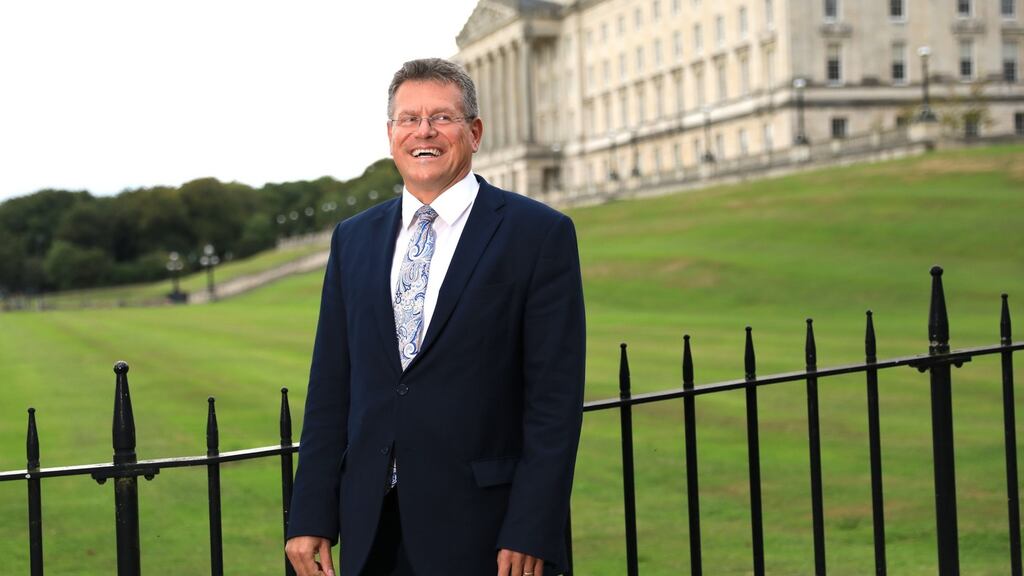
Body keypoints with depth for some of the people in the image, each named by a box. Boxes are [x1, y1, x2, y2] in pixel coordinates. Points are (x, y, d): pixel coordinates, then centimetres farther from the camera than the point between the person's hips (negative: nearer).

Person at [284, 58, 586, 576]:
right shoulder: (353, 239, 11)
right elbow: (330, 387, 9)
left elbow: (555, 395, -8)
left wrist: (531, 532, -14)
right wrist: (311, 518, 3)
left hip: (483, 529, -4)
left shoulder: (540, 234, -4)